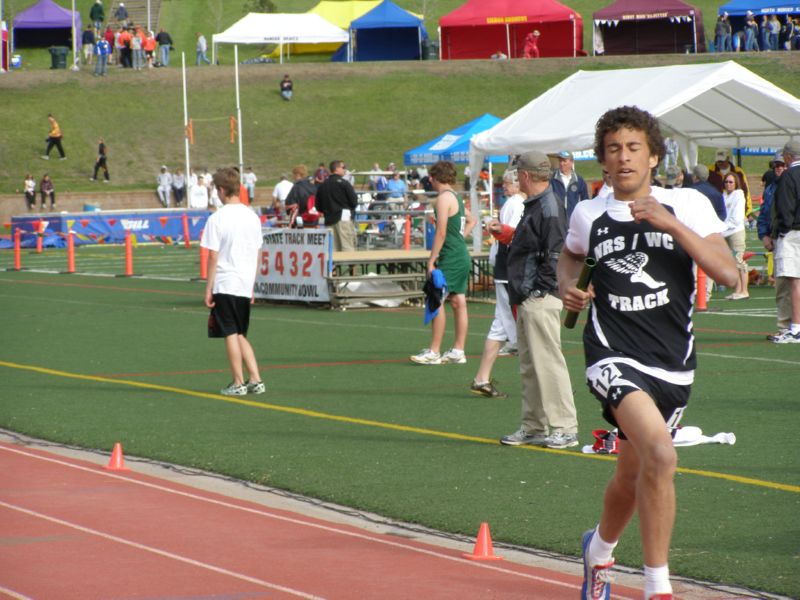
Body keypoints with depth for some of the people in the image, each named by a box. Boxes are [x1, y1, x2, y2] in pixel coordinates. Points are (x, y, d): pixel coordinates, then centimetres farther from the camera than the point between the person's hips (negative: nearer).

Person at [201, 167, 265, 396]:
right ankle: (255, 380, 8)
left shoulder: (217, 219, -11)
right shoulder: (252, 217, 7)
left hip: (225, 284, -6)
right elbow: (257, 255, 11)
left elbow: (213, 256, -11)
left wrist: (208, 288, -5)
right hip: (245, 284, 6)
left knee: (231, 334, 1)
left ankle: (238, 383, 3)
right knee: (240, 335, 15)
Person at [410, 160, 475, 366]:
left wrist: (431, 261, -16)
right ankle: (458, 351, 11)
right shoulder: (456, 197, 15)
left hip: (450, 259, -9)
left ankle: (434, 352, -8)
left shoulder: (444, 198, -12)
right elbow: (471, 220, 32)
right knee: (458, 303, 9)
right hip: (463, 258, 9)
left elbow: (441, 232, -18)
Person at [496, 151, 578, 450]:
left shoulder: (549, 207, -15)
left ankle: (564, 428, -7)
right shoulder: (534, 206, 16)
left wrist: (538, 291, -20)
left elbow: (555, 254, -20)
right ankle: (533, 426, 20)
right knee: (530, 367, 14)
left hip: (539, 299, -11)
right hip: (526, 299, 11)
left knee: (548, 363, -9)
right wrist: (505, 233, 30)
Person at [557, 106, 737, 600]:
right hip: (615, 357, -2)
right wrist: (568, 288, 6)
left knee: (633, 476, 17)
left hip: (673, 365, 2)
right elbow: (570, 256, 27)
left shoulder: (687, 206, -1)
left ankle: (600, 549, 50)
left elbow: (728, 273, -13)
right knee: (660, 455, -27)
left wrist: (672, 225, -20)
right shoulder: (589, 215, 4)